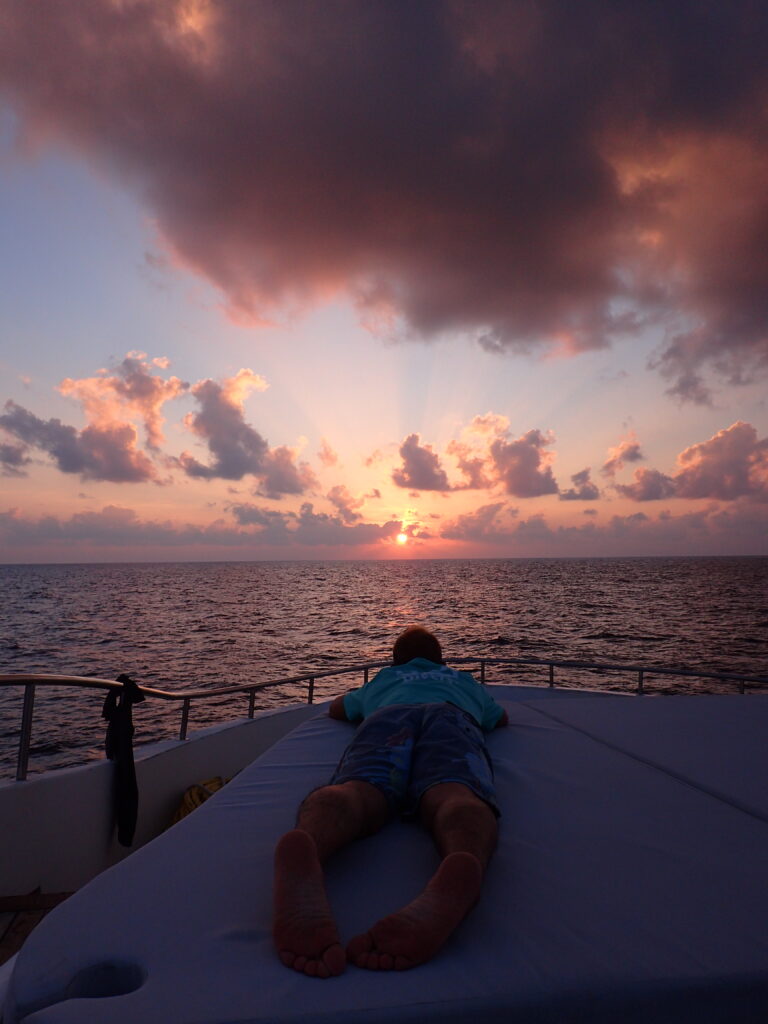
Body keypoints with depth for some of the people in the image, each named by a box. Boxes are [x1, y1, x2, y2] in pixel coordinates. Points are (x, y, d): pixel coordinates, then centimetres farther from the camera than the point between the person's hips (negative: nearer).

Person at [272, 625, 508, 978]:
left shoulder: (380, 681, 45)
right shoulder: (465, 682, 46)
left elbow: (336, 709, 61)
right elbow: (501, 718, 63)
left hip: (386, 716, 0)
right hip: (452, 717, 0)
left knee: (356, 792, -30)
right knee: (454, 795, -31)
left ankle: (301, 865, -65)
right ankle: (457, 879, -67)